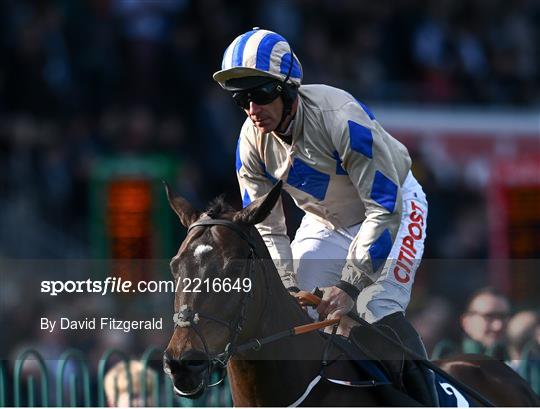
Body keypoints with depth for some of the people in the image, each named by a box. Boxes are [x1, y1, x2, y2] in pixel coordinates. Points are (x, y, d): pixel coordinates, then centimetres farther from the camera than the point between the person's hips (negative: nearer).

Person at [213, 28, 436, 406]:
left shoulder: (340, 117, -35)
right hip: (324, 223, 6)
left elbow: (384, 208, -32)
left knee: (378, 309, -24)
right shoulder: (252, 142, -17)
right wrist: (288, 289, -22)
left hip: (391, 207, -6)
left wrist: (349, 285, -33)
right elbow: (267, 228, -7)